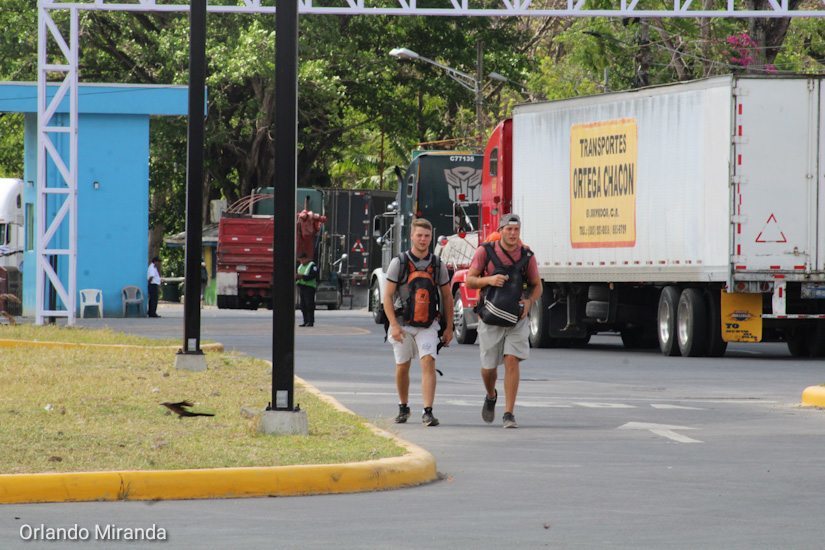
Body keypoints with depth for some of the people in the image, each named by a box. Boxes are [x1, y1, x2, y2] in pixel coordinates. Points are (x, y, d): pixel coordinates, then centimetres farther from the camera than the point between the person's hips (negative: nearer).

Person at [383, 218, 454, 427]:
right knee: (402, 367, 10)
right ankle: (403, 408, 30)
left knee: (428, 363, -16)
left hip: (428, 325, 0)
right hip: (403, 324, 0)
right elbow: (387, 296, -5)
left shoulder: (437, 265, 3)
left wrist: (449, 328, 8)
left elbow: (447, 297, 11)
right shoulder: (399, 263, -3)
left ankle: (428, 412, -21)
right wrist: (394, 325, -15)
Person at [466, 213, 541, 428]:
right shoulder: (486, 252, -5)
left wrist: (529, 302, -12)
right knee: (488, 367, 7)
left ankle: (509, 413, -12)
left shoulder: (527, 256, -1)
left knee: (512, 360, -14)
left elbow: (537, 286, 9)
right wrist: (489, 280, -24)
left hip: (517, 319, 0)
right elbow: (469, 281, -4)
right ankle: (491, 396, 41)